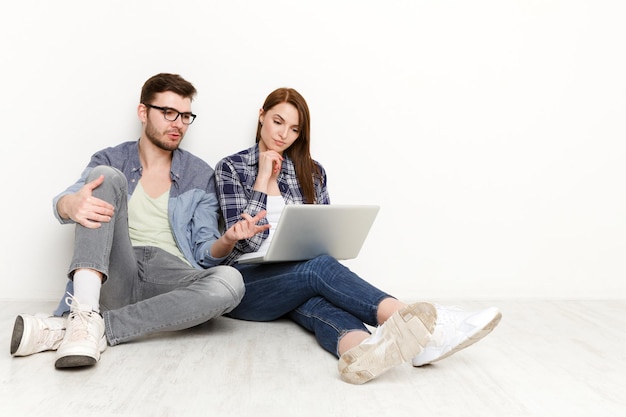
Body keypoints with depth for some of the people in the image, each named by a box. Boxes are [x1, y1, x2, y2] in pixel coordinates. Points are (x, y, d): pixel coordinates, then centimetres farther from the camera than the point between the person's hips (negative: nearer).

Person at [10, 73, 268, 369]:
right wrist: (71, 204, -32)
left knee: (229, 281, -31)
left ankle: (80, 328, -31)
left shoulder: (199, 175, 13)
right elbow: (62, 205, -6)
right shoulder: (110, 161, 12)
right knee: (106, 177, -17)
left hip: (169, 280, 1)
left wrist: (228, 240, -16)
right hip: (113, 276, 0)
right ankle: (85, 311, -35)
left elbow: (205, 254, 9)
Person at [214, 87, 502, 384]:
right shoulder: (230, 168, 5)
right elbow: (242, 235, -6)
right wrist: (264, 177, -6)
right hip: (248, 282, -3)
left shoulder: (311, 172, 14)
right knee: (320, 268, -34)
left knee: (317, 299, -35)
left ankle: (365, 350, -69)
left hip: (298, 280, 3)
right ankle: (423, 325, -55)